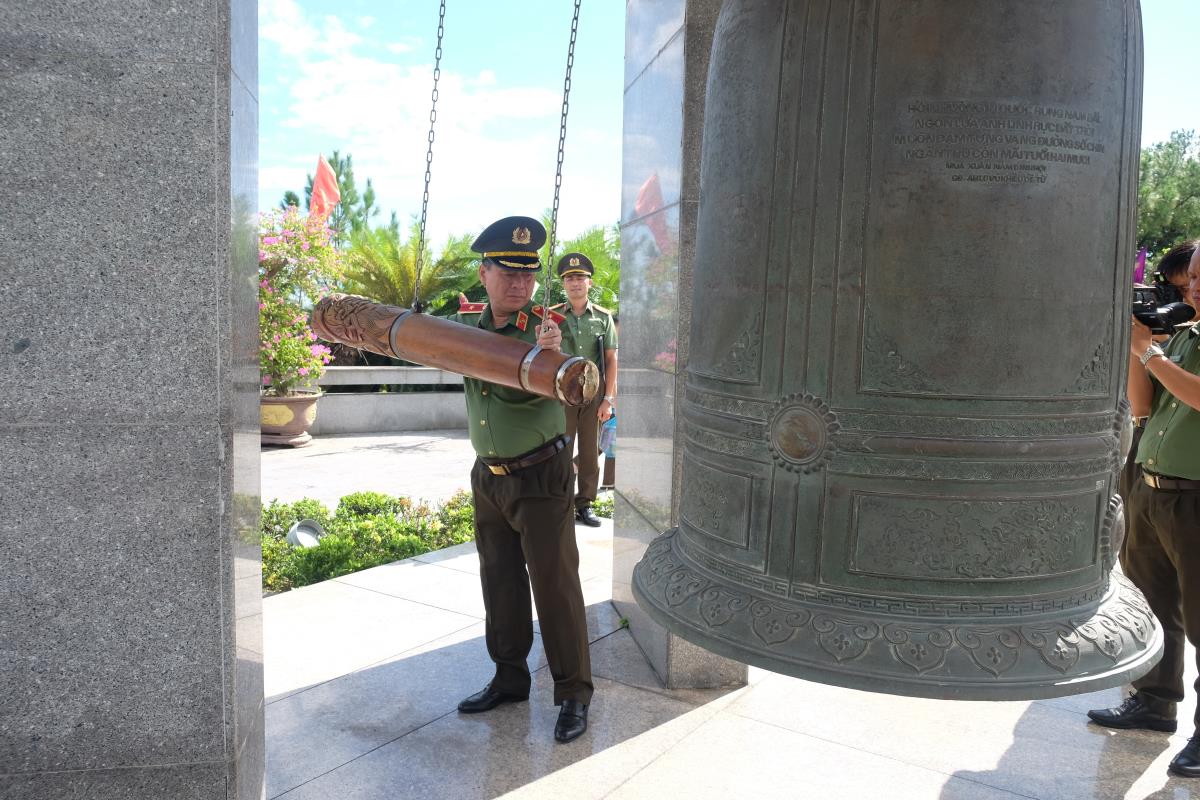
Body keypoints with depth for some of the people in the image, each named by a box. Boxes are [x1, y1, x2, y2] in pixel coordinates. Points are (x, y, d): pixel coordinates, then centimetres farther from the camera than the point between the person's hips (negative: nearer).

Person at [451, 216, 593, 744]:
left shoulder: (545, 328, -14)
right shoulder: (466, 325, 0)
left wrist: (551, 355, -50)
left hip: (541, 476, -5)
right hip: (488, 476, 6)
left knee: (554, 583, -1)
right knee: (499, 581, 15)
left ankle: (573, 694, 12)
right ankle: (509, 679, 31)